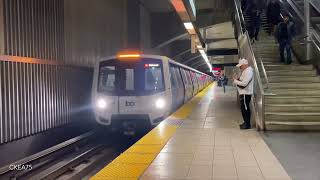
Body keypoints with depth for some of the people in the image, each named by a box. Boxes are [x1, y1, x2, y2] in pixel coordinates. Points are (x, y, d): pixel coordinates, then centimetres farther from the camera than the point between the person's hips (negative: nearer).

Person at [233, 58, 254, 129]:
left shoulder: (248, 71, -18)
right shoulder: (245, 71, 15)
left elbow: (244, 83, -26)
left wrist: (235, 81, -15)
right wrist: (237, 79, 3)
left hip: (245, 93, -11)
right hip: (244, 93, 11)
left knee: (245, 109, -6)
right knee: (245, 108, 16)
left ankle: (247, 124, 1)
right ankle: (246, 123, 25)